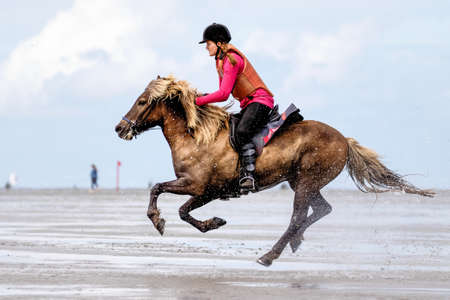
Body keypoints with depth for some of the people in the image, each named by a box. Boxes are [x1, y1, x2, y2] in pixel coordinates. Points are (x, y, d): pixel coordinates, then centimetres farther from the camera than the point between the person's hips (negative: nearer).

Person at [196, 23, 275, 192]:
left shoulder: (231, 60, -16)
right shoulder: (221, 61, 16)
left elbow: (223, 94, -21)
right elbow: (224, 92, 22)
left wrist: (199, 101, -13)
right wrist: (207, 97, 4)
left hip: (260, 101, -11)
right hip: (248, 104, 11)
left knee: (241, 132, -31)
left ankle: (248, 176, -38)